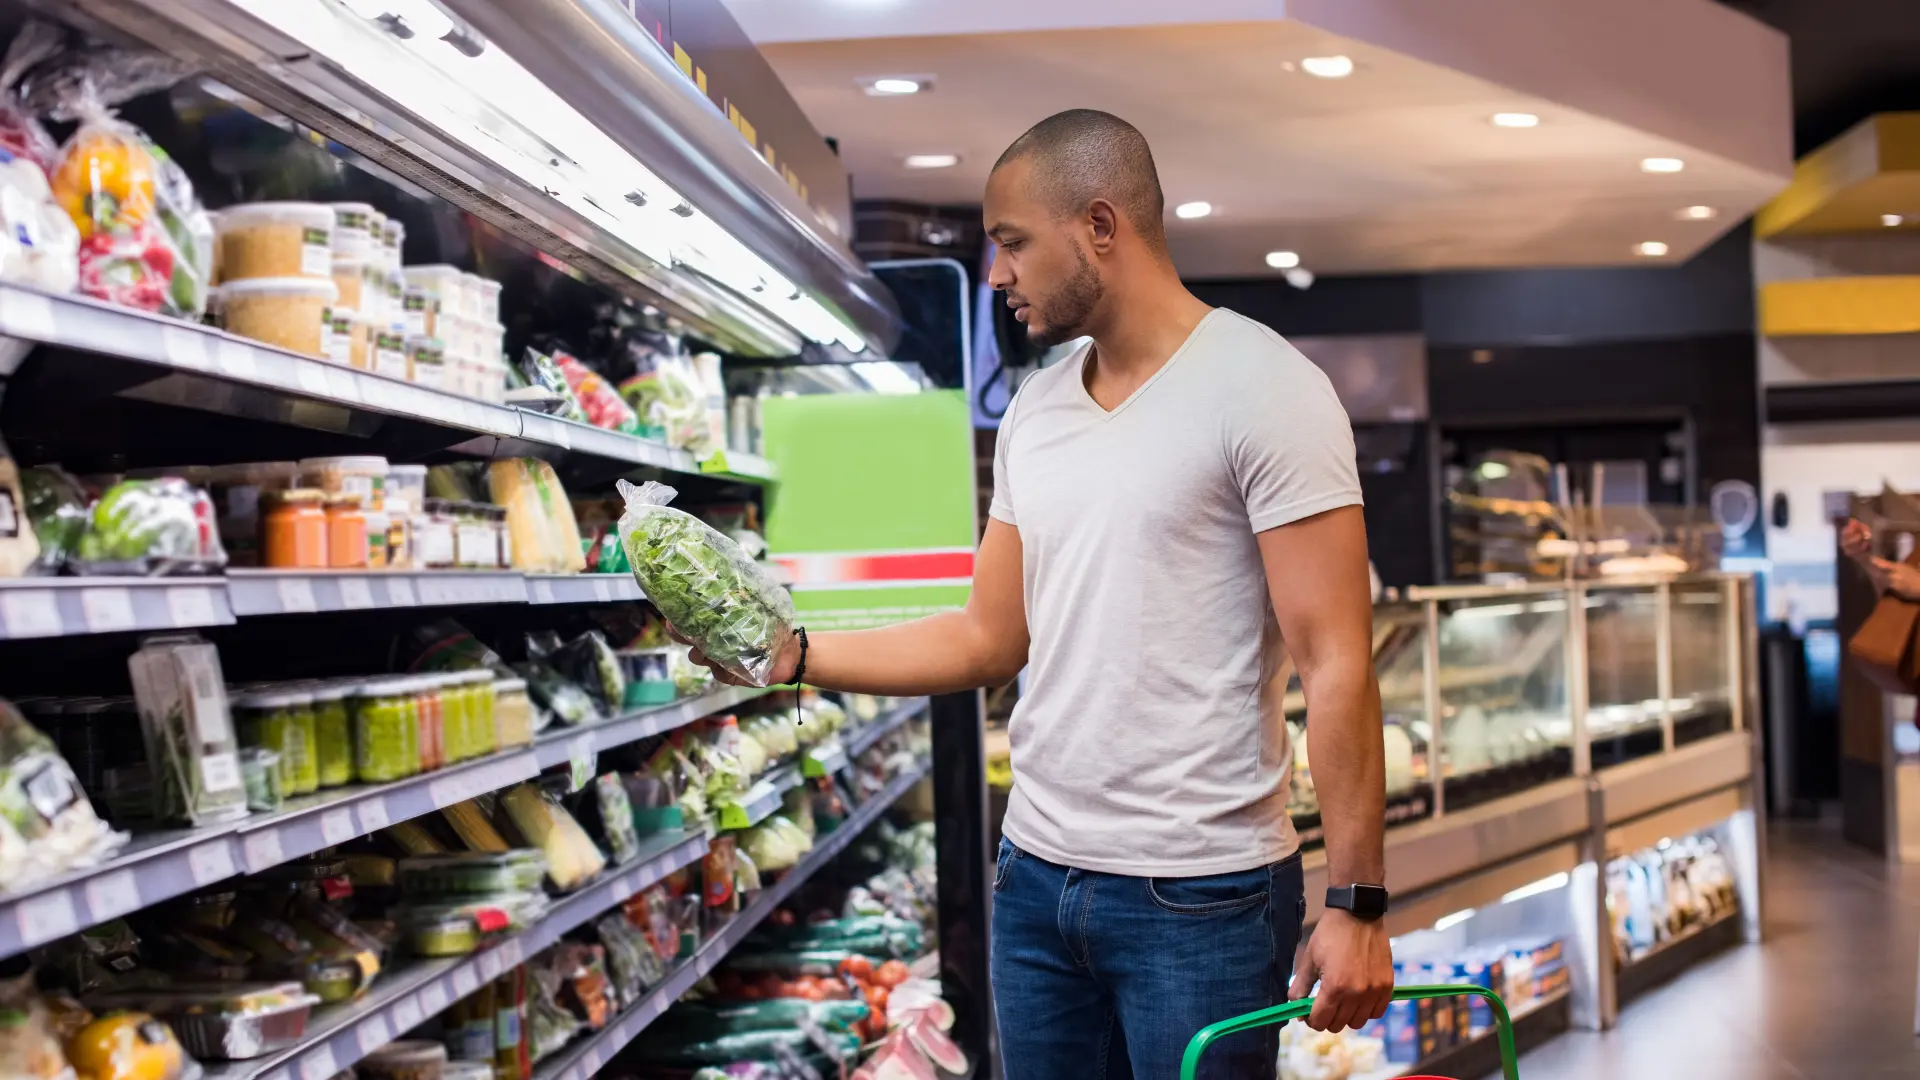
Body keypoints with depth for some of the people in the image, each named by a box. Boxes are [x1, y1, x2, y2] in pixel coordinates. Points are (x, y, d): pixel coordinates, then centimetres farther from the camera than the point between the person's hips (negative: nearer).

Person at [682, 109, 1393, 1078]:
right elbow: (991, 637, 13)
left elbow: (1335, 663, -14)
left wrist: (1355, 903, -17)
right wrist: (792, 655, 4)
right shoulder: (1034, 408, 11)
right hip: (1035, 876, 6)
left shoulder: (1261, 387, -10)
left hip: (1199, 891, -6)